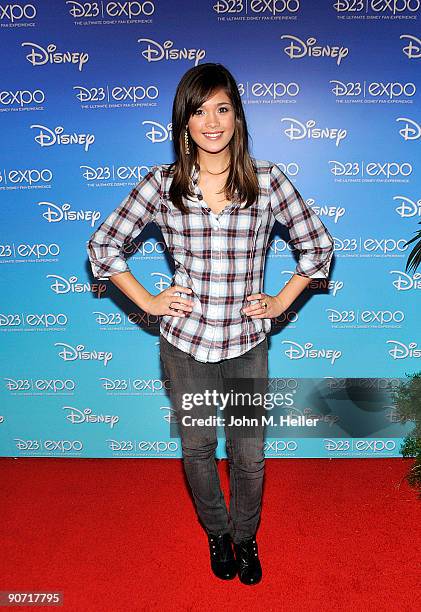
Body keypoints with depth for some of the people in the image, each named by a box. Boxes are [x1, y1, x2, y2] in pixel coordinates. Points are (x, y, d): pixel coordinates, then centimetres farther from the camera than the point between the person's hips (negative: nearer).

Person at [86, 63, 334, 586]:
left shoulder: (267, 180, -6)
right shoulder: (162, 183, -7)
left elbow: (318, 245, 5)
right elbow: (103, 245, 2)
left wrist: (282, 301, 0)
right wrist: (147, 301, -3)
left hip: (248, 341, 0)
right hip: (186, 341, 0)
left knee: (249, 455, 15)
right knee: (197, 449, 18)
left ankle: (245, 536, 47)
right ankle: (217, 532, 49)